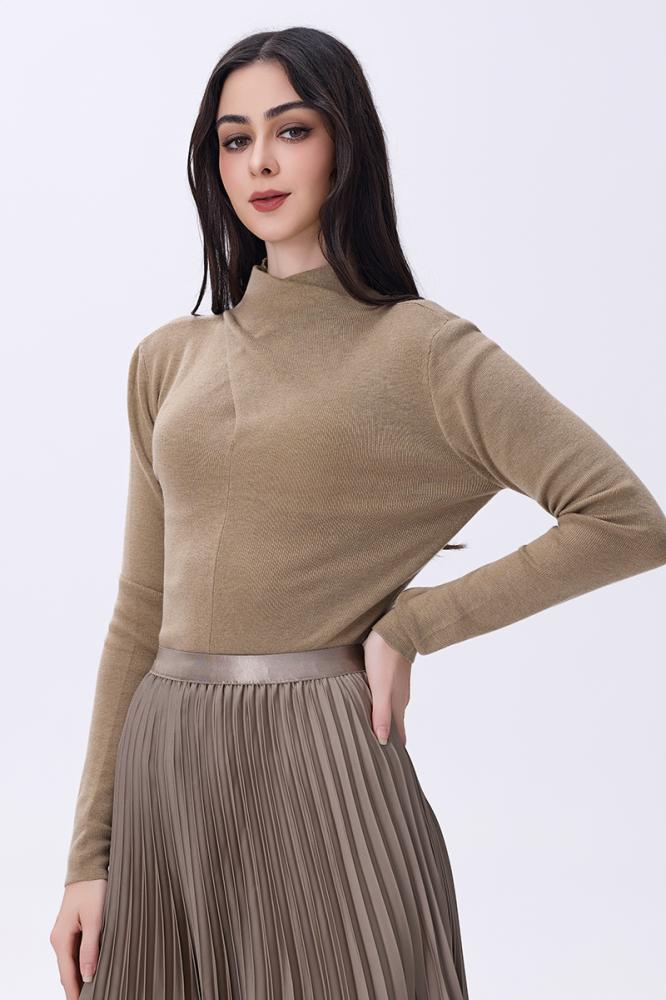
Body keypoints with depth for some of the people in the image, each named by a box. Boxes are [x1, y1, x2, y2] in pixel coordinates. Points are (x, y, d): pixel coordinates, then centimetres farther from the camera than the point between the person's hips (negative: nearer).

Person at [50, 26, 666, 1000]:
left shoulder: (418, 348, -3)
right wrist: (90, 855, 8)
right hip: (163, 773, 4)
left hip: (321, 770, -4)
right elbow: (141, 611, 11)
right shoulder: (169, 360, 11)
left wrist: (408, 626, -8)